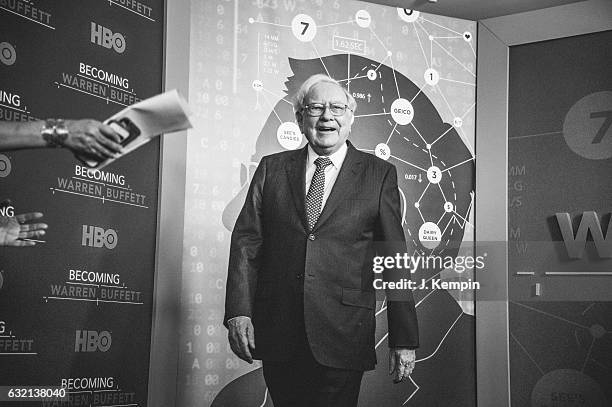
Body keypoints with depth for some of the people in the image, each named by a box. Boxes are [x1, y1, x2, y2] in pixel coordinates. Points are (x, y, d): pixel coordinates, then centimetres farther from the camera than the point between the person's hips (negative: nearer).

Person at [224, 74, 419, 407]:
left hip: (342, 338, -2)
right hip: (277, 337, 2)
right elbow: (246, 241, 5)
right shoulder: (271, 168, 11)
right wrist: (238, 313, -7)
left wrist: (404, 340, -1)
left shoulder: (379, 175, 5)